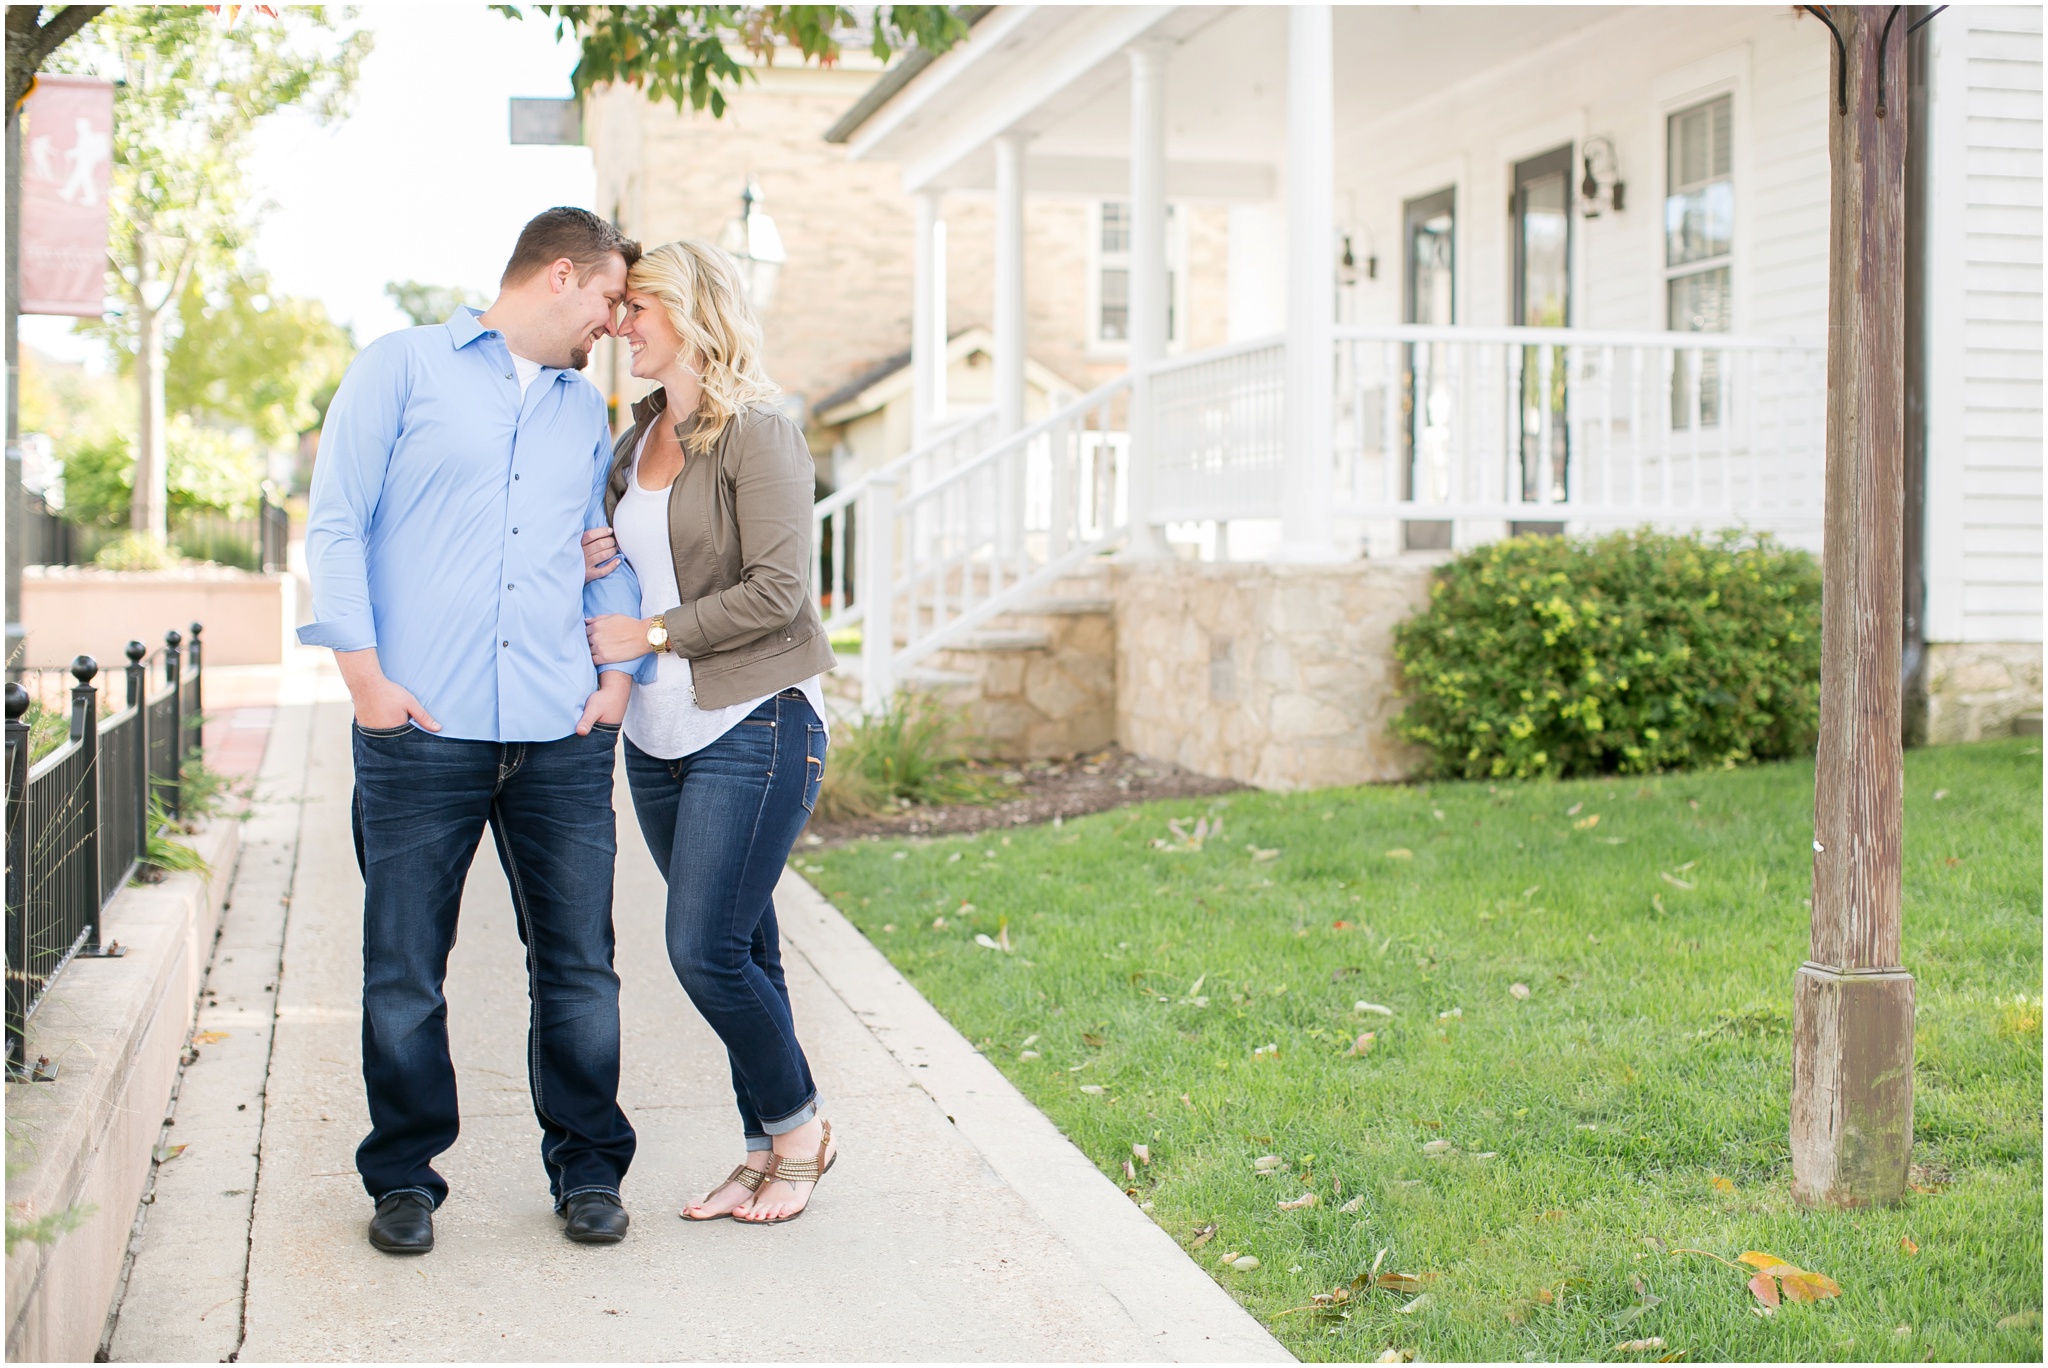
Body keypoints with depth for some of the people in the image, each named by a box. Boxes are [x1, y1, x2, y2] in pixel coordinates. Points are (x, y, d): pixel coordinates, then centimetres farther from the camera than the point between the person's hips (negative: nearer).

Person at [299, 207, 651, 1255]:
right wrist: (364, 675, -7)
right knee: (403, 970, 2)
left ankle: (588, 1169, 17)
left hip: (560, 737, 4)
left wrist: (618, 670, 8)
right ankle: (404, 1177, 17)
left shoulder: (585, 410, 21)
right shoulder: (402, 369, 6)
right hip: (421, 730, -4)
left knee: (578, 965, 4)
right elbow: (336, 526, 1)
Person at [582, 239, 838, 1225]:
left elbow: (774, 590, -16)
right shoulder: (635, 440, 15)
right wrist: (594, 562, 2)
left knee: (707, 949, -10)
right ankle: (766, 1149, 20)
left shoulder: (758, 434, -9)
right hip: (659, 733, 7)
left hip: (754, 726, -7)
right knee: (739, 951, 11)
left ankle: (798, 1125, 11)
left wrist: (650, 635, -14)